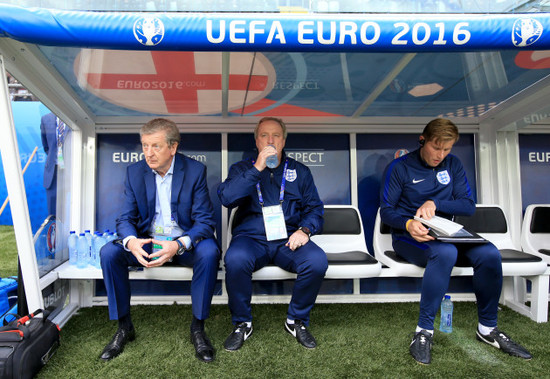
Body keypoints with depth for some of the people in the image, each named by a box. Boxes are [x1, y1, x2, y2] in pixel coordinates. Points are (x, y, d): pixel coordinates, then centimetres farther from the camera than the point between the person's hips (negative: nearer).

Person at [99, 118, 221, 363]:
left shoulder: (195, 170, -9)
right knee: (109, 253, -21)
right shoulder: (134, 172, 1)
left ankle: (198, 328, -14)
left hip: (185, 243, -3)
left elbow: (206, 221, -13)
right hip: (147, 241, 3)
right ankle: (124, 327, -2)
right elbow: (125, 218, 0)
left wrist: (179, 245, -32)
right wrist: (131, 241, -25)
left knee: (209, 251, -33)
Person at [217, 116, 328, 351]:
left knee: (318, 261, -28)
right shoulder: (242, 169, 12)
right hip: (251, 237, -1)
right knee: (235, 259, -34)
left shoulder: (300, 171, 16)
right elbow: (226, 198, -8)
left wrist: (304, 230, -9)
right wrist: (257, 168, -13)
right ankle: (242, 323, -7)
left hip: (288, 239, 2)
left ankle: (297, 320, 0)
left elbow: (314, 208, 13)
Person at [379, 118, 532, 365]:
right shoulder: (399, 167, -4)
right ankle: (424, 331, -26)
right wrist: (408, 224, -29)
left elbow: (469, 206, 3)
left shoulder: (453, 165, 10)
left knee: (489, 253, -23)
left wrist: (435, 203, -16)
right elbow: (386, 211, -7)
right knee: (445, 253, -37)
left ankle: (487, 328, -3)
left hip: (445, 234, 5)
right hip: (408, 236, -4)